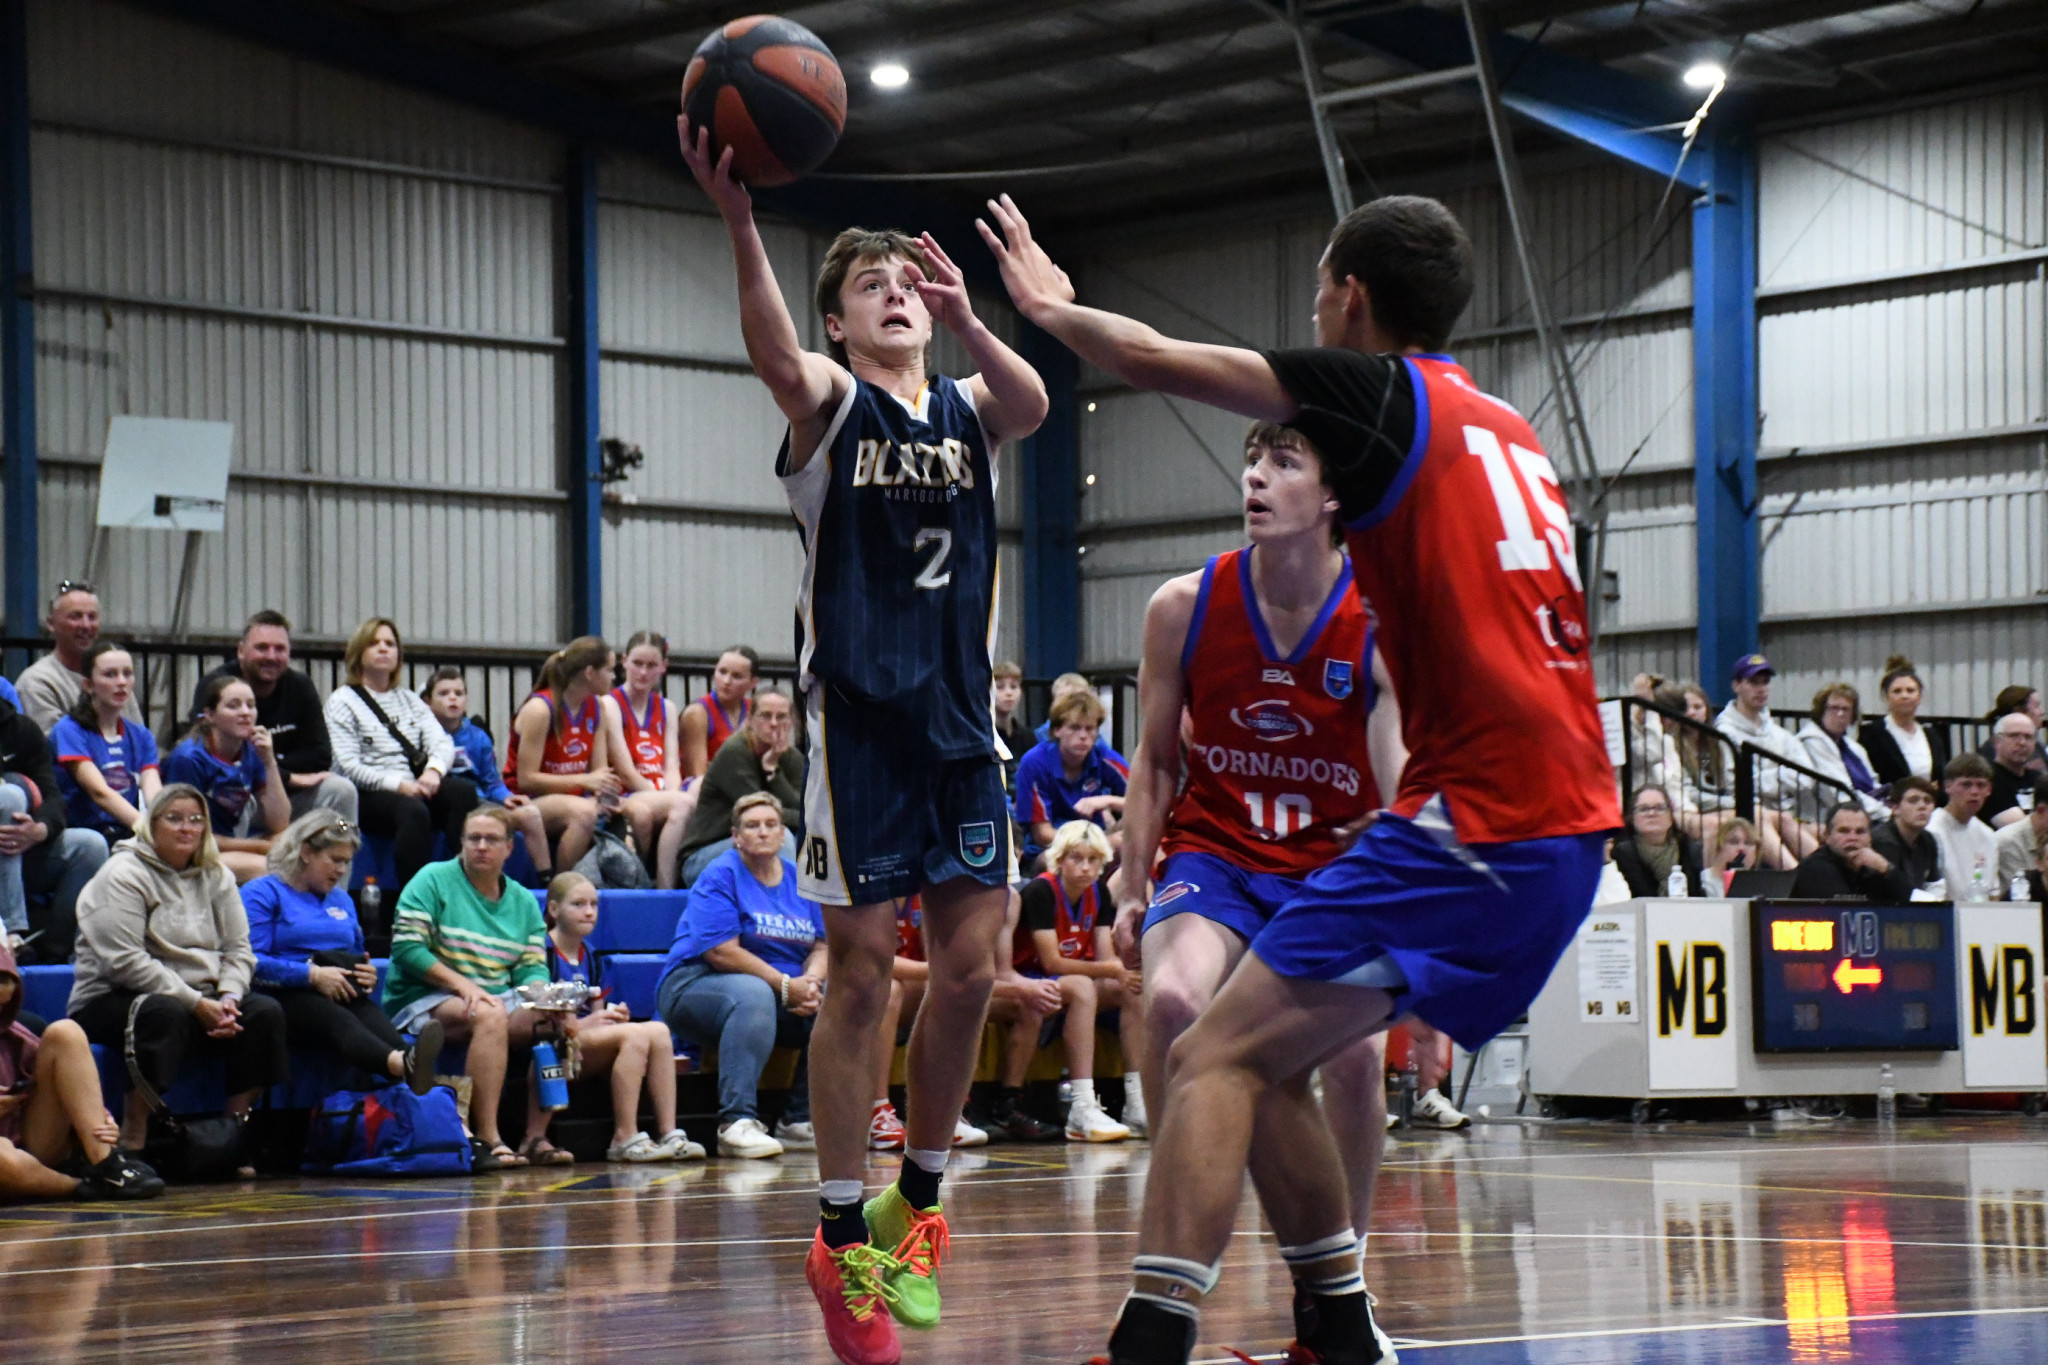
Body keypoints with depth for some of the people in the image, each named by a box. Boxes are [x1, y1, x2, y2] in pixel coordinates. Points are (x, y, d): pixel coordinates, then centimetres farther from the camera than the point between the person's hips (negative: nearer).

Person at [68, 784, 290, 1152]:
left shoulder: (215, 877, 13)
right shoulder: (123, 875, -9)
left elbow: (238, 949, 9)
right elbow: (125, 962, -18)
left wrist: (228, 997, -14)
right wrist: (196, 1003, -22)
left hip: (200, 1001, 6)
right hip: (112, 1000, -6)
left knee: (264, 1012, -16)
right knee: (167, 1013, -37)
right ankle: (132, 1139, -35)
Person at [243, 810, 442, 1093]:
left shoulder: (342, 900, 30)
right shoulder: (263, 893, 6)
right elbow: (251, 961, -9)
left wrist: (368, 974, 9)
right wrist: (312, 975, -17)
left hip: (343, 994, 6)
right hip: (286, 995, -6)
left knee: (370, 1014, -32)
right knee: (336, 1019, -39)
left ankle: (409, 1062, -67)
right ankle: (400, 1063, -70)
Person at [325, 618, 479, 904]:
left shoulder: (409, 699, 25)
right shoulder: (342, 701, 7)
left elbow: (442, 743, 10)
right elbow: (348, 765, -7)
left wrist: (434, 771, -15)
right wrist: (399, 784, -19)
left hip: (417, 788, 5)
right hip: (370, 796, -5)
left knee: (463, 791, -27)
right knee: (413, 810, -37)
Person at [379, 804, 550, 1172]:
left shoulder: (524, 901, 17)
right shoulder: (432, 880, 0)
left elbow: (533, 966, 10)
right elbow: (406, 948, -10)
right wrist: (461, 984, -19)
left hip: (496, 1000, 5)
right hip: (423, 1001, -5)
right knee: (490, 1015, -37)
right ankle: (487, 1139, -40)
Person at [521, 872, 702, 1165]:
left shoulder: (588, 956, 21)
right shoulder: (544, 951, -4)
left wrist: (611, 1015, -4)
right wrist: (580, 1024, -23)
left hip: (593, 1040, 8)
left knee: (659, 1031, -16)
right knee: (634, 1035, -29)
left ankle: (670, 1134, -23)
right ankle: (625, 1140, -30)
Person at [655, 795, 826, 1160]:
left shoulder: (799, 879, 12)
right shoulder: (721, 876, -7)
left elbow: (821, 946, 5)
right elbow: (722, 952, -18)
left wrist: (810, 983, -18)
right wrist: (786, 986, -22)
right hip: (697, 985, -6)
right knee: (753, 993, -38)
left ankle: (801, 1122, -13)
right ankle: (736, 1123, -44)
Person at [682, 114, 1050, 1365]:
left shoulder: (969, 407, 12)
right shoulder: (829, 400, 1)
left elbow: (1034, 403, -13)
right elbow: (776, 356, -24)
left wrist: (967, 321, -34)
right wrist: (741, 223, -42)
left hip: (961, 714, 4)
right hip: (859, 711, -4)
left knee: (971, 966, 2)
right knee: (864, 969, -4)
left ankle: (918, 1204, 18)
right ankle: (842, 1238, 4)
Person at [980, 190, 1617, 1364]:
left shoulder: (1380, 390, -4)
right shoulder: (1509, 430, 19)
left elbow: (1154, 361, -3)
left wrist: (1055, 308, 14)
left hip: (1474, 826, -8)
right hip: (1567, 825, 8)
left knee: (1218, 1061, -11)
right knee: (1265, 1059, 17)